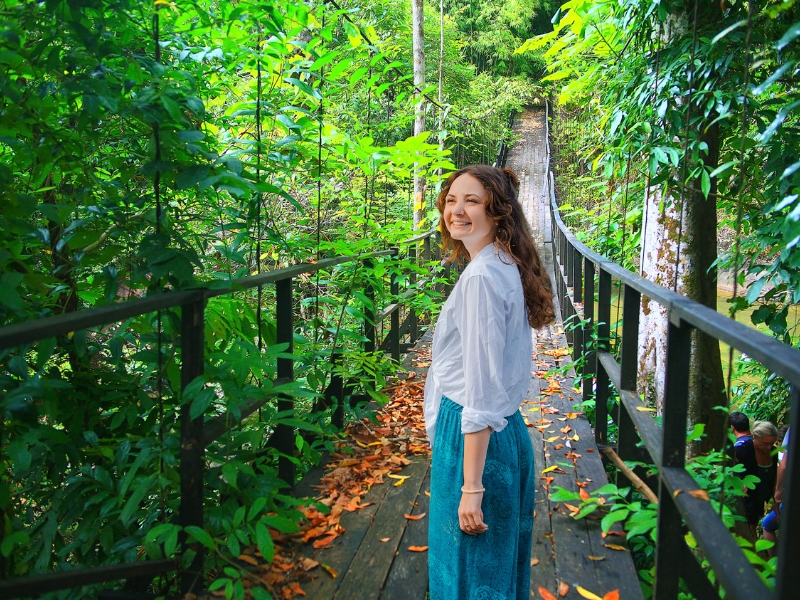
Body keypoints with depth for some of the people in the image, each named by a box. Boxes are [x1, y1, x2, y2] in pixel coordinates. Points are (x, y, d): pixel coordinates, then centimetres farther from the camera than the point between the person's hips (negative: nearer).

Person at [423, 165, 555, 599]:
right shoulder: (505, 267, 9)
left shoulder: (481, 277, -20)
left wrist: (471, 487, -22)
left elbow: (482, 390, -23)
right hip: (508, 432, 9)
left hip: (474, 437, -9)